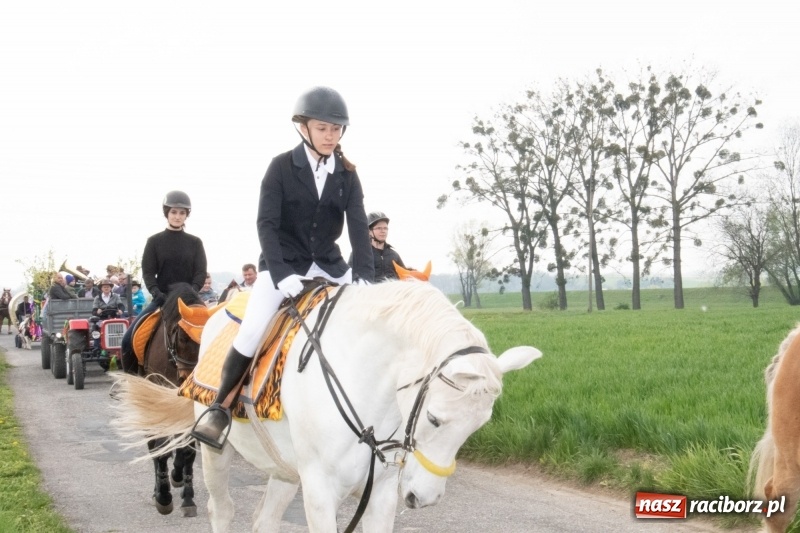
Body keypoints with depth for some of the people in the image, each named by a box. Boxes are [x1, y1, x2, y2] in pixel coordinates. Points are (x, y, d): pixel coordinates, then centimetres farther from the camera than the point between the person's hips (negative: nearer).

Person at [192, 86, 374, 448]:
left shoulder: (347, 174, 0)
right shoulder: (282, 167, -9)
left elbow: (359, 227, -6)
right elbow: (266, 224, -15)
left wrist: (364, 276, -20)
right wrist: (281, 274, -27)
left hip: (328, 264, 4)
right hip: (282, 263, -4)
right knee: (252, 331, -21)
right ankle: (220, 408, -6)